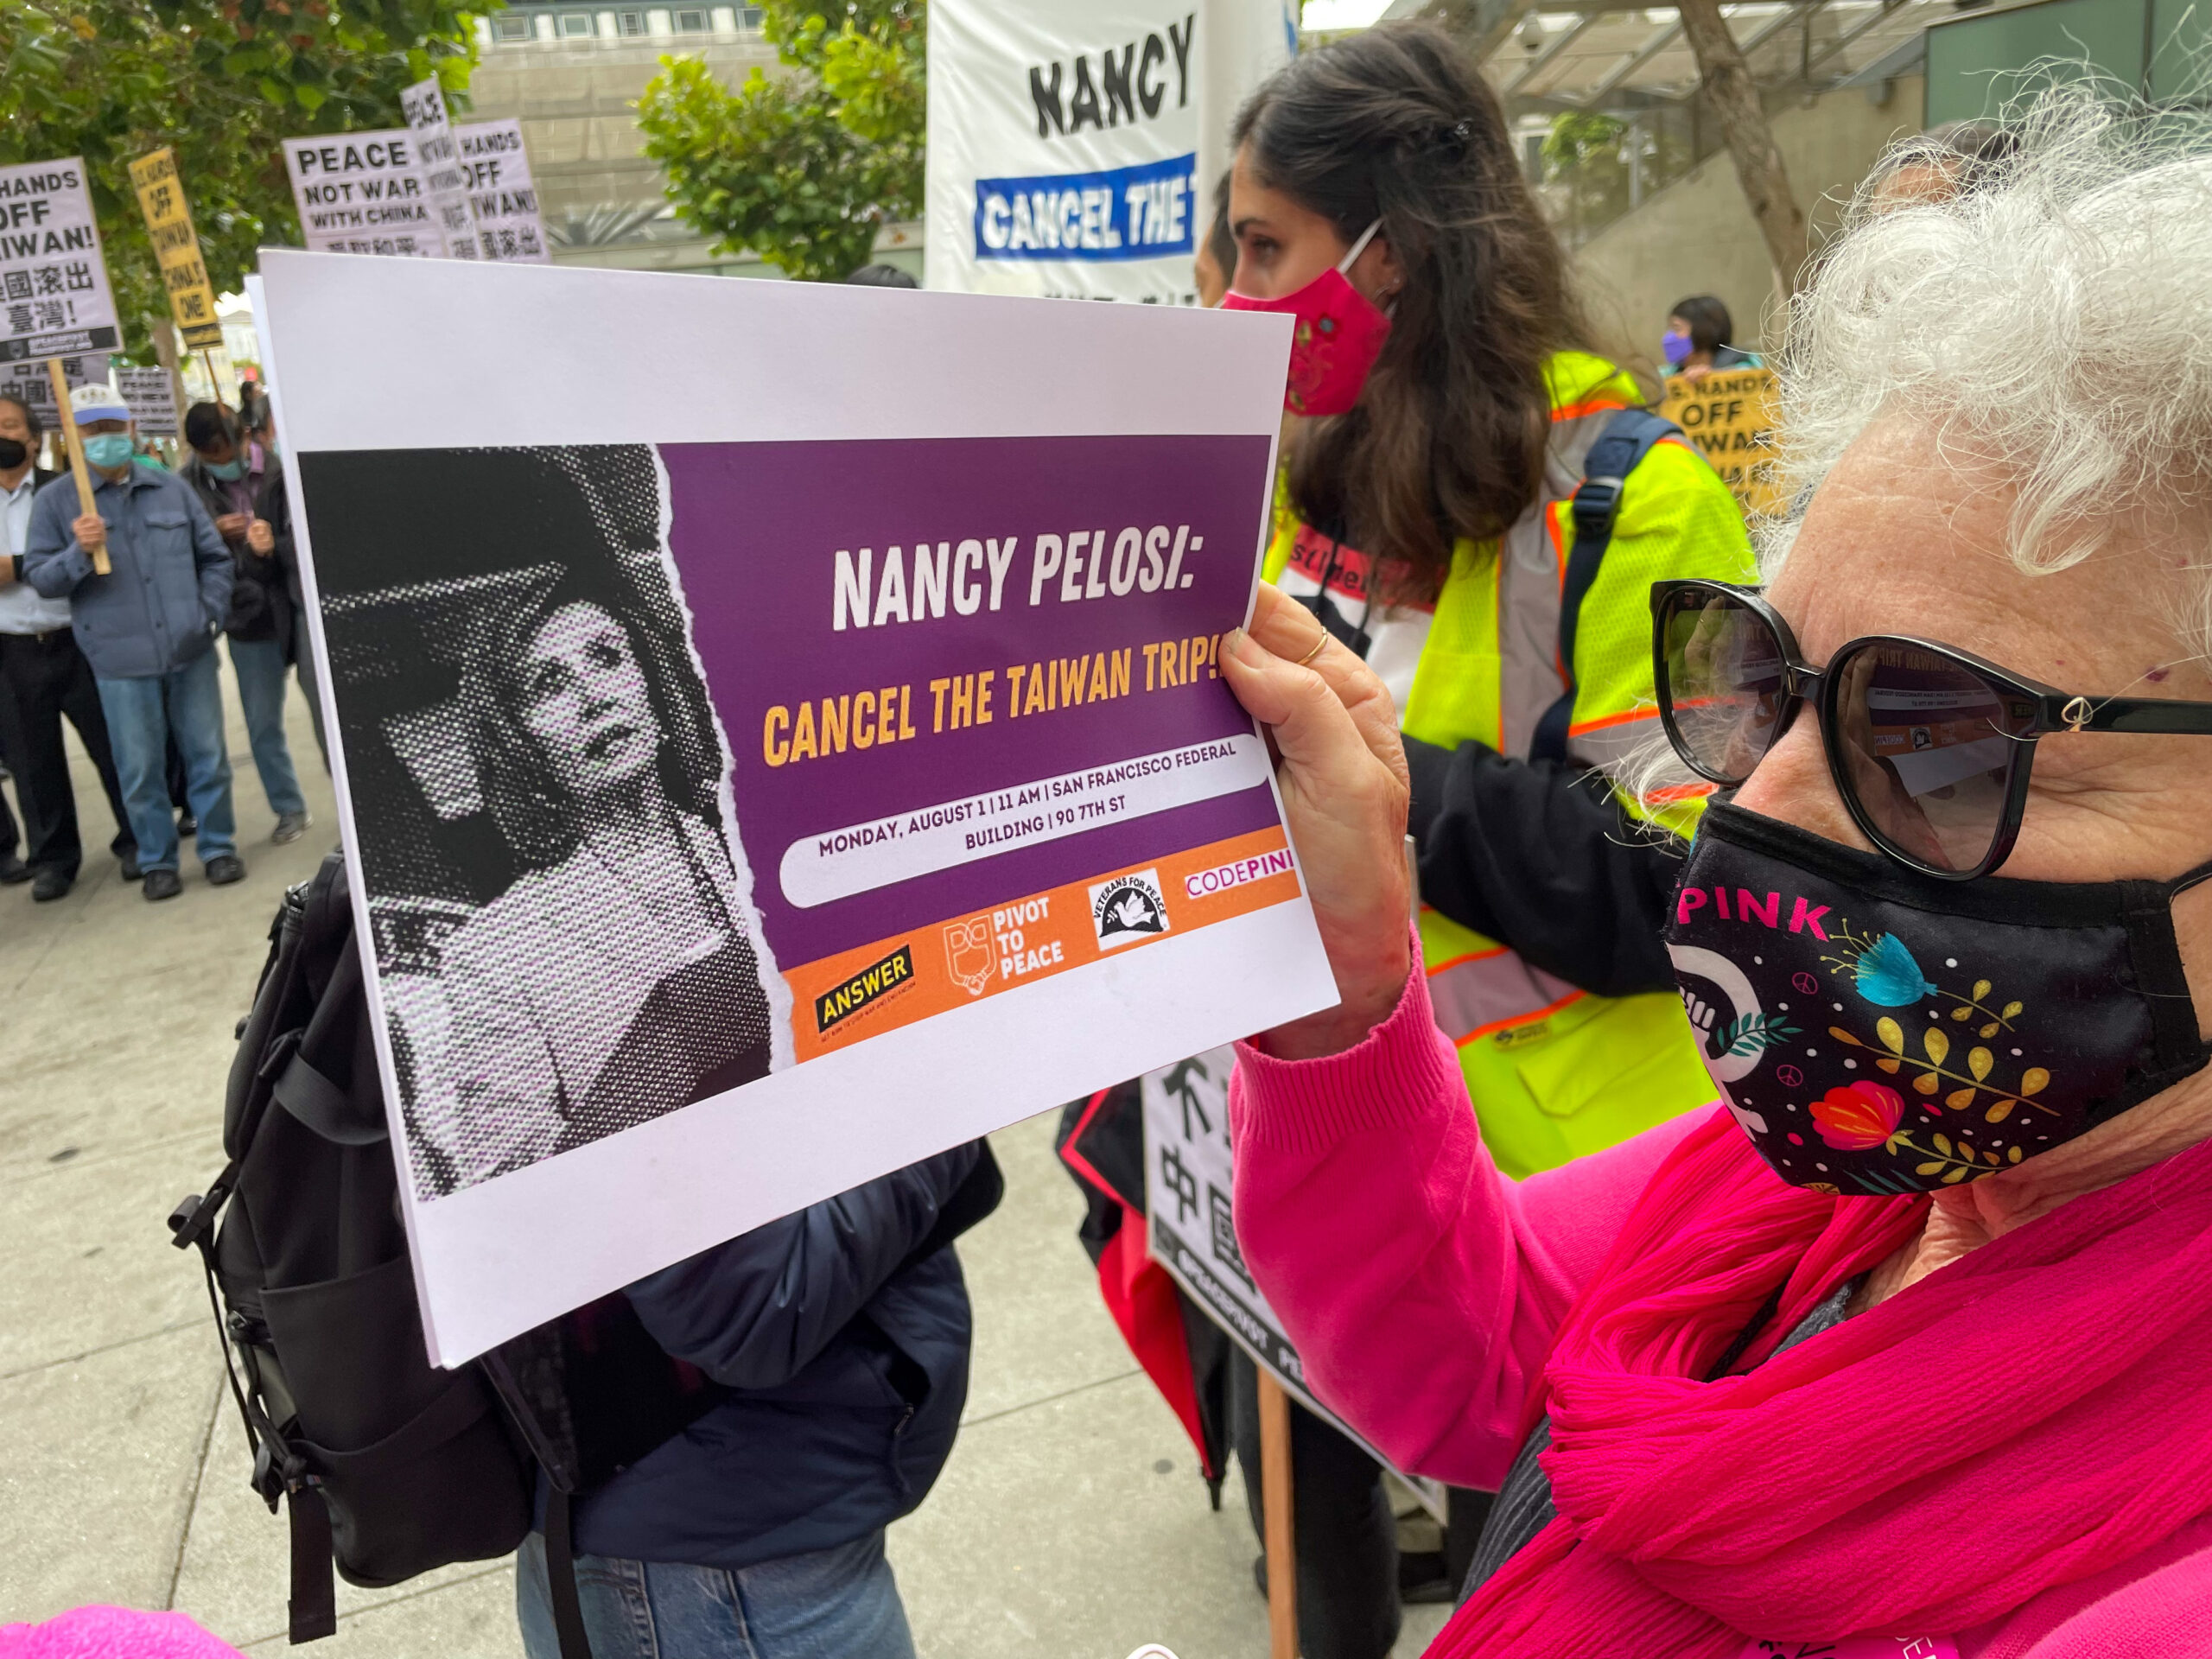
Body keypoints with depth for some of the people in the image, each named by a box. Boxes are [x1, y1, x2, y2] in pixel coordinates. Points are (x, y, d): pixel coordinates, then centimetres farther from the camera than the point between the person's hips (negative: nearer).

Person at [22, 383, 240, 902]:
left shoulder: (172, 488, 9)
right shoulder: (55, 501, 2)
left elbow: (214, 557, 15)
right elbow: (39, 578, 0)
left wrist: (210, 614, 4)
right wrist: (78, 553, -18)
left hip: (190, 651, 2)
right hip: (120, 663, -2)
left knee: (207, 756, 8)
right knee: (140, 770, 4)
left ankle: (218, 848, 22)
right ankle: (157, 862, 18)